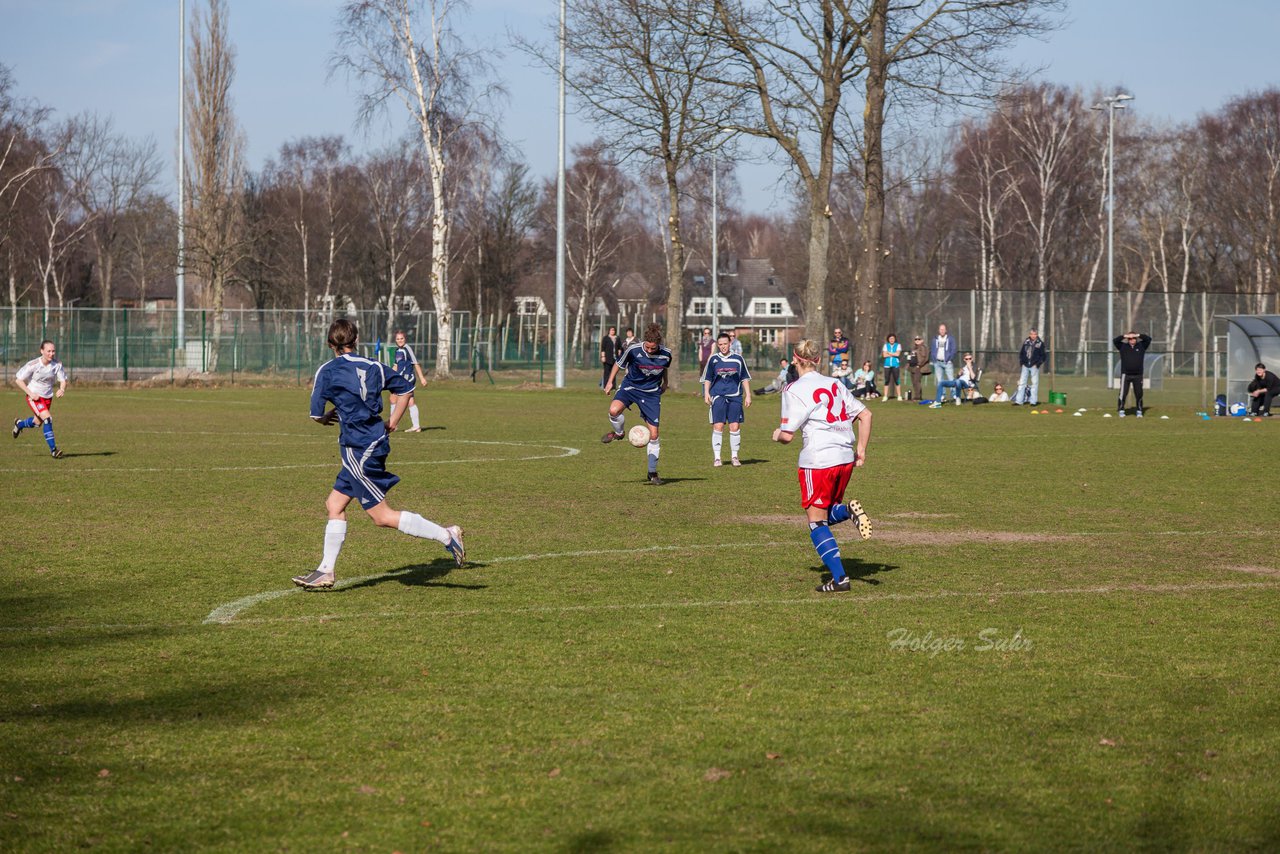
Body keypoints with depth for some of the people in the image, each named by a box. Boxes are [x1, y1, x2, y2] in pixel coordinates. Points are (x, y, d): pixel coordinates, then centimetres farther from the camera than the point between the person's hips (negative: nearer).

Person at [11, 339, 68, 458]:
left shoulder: (57, 365, -13)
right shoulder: (33, 365, -22)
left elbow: (63, 380, -4)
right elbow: (18, 379, -14)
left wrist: (62, 389, -28)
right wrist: (30, 393, -22)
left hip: (48, 397, 5)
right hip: (34, 396, -5)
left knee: (37, 423, 21)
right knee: (47, 418, -23)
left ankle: (19, 424, 55)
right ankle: (53, 449, -18)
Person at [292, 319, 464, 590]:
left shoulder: (328, 371, -9)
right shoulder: (372, 366, 9)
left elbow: (316, 414, -10)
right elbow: (406, 387, 17)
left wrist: (326, 418, 14)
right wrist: (392, 423, 21)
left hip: (357, 450, -8)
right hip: (375, 442, 8)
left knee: (383, 516, -6)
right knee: (334, 504, 14)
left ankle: (445, 535, -12)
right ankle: (326, 572, 15)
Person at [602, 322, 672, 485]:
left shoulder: (666, 354, -15)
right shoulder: (633, 350, -21)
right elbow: (619, 363, -2)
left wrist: (665, 382, 25)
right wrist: (610, 381, 1)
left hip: (652, 393, 1)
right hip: (630, 386, -1)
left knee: (653, 434, 0)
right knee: (614, 410, -33)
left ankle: (653, 473, 15)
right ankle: (618, 433, 2)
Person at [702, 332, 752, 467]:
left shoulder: (738, 359, 7)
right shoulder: (713, 359, 6)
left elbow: (745, 378, 14)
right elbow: (707, 379, 12)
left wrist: (748, 395, 10)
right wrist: (706, 393, 1)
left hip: (735, 397, 1)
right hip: (718, 396, -1)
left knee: (735, 427, -2)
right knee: (718, 426, -7)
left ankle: (734, 456, 11)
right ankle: (716, 457, 0)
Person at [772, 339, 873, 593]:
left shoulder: (794, 391, -6)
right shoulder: (835, 385, 12)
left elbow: (787, 435, -9)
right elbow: (865, 415, 11)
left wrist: (777, 435, 14)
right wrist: (861, 450, 17)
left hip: (818, 460, -6)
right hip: (846, 458, 6)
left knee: (817, 521, 5)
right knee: (829, 513, 24)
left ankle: (839, 578, -4)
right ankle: (849, 510, -10)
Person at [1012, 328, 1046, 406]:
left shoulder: (1040, 344, -2)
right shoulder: (1026, 342, 7)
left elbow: (1042, 356, -1)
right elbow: (1021, 353, 14)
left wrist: (1037, 364, -10)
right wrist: (1021, 363, 4)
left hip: (1034, 366, -3)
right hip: (1025, 365, 3)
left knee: (1034, 383, 0)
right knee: (1022, 383, 2)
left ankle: (1033, 401, 4)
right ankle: (1019, 401, 4)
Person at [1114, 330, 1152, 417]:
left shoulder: (1141, 346, 10)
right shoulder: (1123, 346, 7)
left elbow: (1148, 339, 4)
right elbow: (1115, 341, -2)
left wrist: (1138, 335, -3)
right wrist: (1124, 336, -7)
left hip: (1138, 376, 1)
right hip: (1125, 375, -1)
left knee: (1139, 394, 2)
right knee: (1123, 393, -5)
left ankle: (1139, 411, 12)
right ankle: (1121, 410, 4)